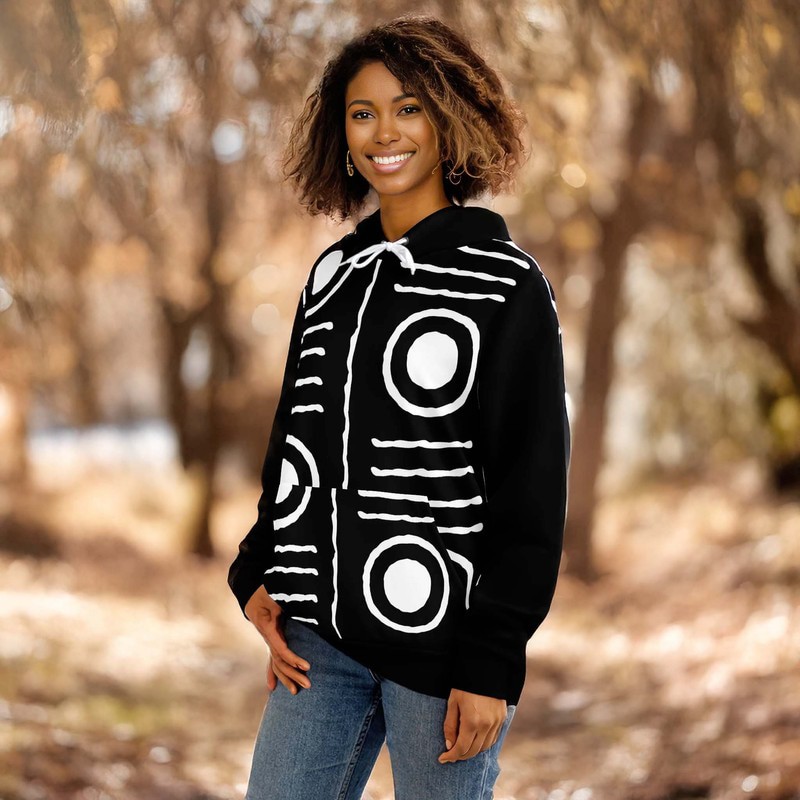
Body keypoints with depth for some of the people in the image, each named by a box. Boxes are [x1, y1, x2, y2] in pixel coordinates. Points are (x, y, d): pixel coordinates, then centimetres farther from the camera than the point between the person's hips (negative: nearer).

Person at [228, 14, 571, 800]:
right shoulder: (332, 275, 11)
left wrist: (492, 661, -12)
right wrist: (260, 577, 5)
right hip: (322, 637, 5)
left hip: (441, 646, -5)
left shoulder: (507, 285, -6)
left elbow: (532, 489, -8)